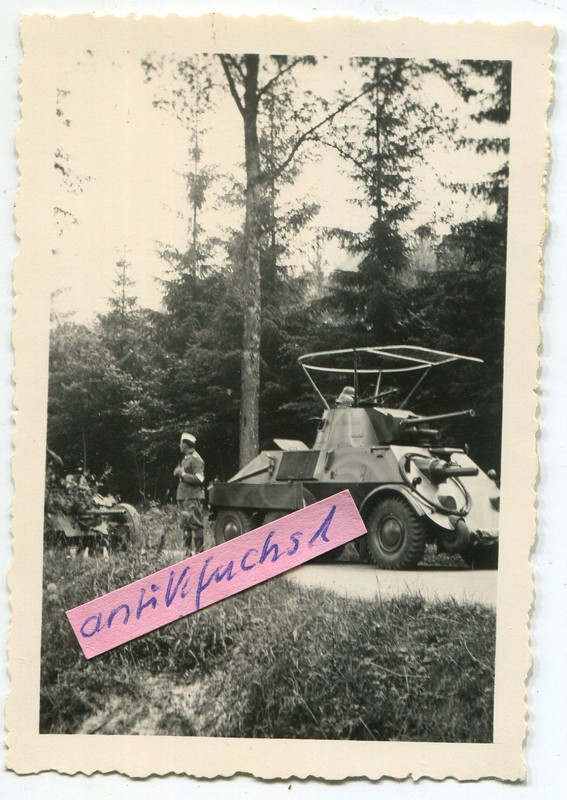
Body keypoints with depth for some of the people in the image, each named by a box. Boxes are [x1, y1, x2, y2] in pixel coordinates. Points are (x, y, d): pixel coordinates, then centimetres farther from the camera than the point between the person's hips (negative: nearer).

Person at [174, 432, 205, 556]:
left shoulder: (195, 459, -10)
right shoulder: (185, 459, 20)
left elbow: (199, 479, -20)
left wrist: (183, 474, -15)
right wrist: (178, 472, 10)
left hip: (193, 498, -10)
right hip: (184, 497, 10)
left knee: (196, 525, -10)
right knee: (186, 526, 12)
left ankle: (198, 551, -10)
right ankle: (188, 551, 18)